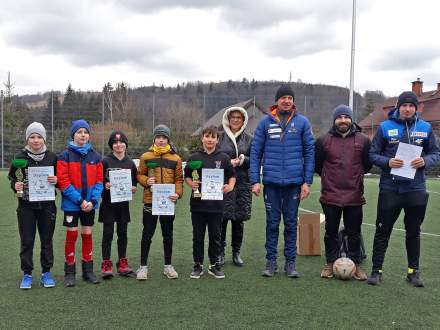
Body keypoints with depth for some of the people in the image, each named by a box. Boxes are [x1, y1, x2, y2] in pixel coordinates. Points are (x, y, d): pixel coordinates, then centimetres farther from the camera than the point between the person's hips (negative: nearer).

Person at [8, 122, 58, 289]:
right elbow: (12, 177, 7)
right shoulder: (20, 157, -1)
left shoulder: (52, 157, 0)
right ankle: (27, 274, 16)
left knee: (47, 240, 8)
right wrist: (15, 185, -13)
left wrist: (56, 180, -15)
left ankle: (46, 273, 19)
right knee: (27, 241, 4)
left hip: (47, 206, 1)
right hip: (26, 206, 0)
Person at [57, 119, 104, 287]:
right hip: (71, 203, -3)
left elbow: (99, 181, 3)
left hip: (89, 204, 3)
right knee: (71, 236, 3)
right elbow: (63, 181, -11)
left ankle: (88, 271, 21)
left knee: (87, 235, 10)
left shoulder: (95, 156, 5)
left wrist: (93, 201, -11)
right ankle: (69, 272, 14)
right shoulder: (65, 155, -5)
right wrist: (80, 201, -16)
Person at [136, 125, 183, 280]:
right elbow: (140, 175, 6)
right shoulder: (146, 157, 1)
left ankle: (168, 266, 22)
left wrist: (178, 193, -13)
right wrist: (146, 181, -15)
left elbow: (179, 179, 3)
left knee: (168, 234, 11)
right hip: (150, 200, -1)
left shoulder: (176, 158, 3)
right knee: (147, 234, 5)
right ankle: (143, 266, 15)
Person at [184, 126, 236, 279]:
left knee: (216, 236, 9)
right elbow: (187, 176, 9)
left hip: (216, 204, 0)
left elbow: (232, 175, 11)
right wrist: (191, 183, -11)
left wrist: (230, 186, -7)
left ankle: (214, 265, 21)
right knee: (198, 236, 9)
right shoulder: (194, 157, 3)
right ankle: (198, 265, 20)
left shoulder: (223, 158, 3)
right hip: (198, 203, 0)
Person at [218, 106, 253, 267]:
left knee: (239, 219, 7)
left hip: (242, 183, 2)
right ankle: (220, 253, 9)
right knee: (222, 218, -3)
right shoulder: (220, 138, 6)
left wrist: (243, 160, -12)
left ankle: (236, 253, 19)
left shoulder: (248, 139, 9)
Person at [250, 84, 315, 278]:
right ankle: (271, 261, 18)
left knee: (291, 223, 9)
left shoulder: (302, 122, 3)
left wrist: (307, 181, -2)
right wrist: (255, 181, -5)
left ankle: (290, 262, 19)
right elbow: (255, 152, 2)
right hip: (271, 181, 0)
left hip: (294, 182, 0)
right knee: (272, 223, 7)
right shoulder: (266, 122, 2)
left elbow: (309, 152, 3)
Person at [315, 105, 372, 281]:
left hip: (354, 196, 0)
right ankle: (330, 263, 23)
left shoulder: (363, 140, 2)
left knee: (354, 233, 9)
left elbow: (367, 164, 13)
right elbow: (316, 164, 10)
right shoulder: (324, 140, 0)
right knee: (331, 232, 10)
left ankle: (356, 264, 21)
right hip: (330, 196, 0)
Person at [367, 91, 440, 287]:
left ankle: (413, 271, 25)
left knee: (414, 231, 13)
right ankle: (376, 270, 14)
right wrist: (388, 162, -17)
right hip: (389, 188, -2)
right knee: (383, 230, 4)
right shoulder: (385, 127, -1)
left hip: (416, 188, 2)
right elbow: (373, 154, 1)